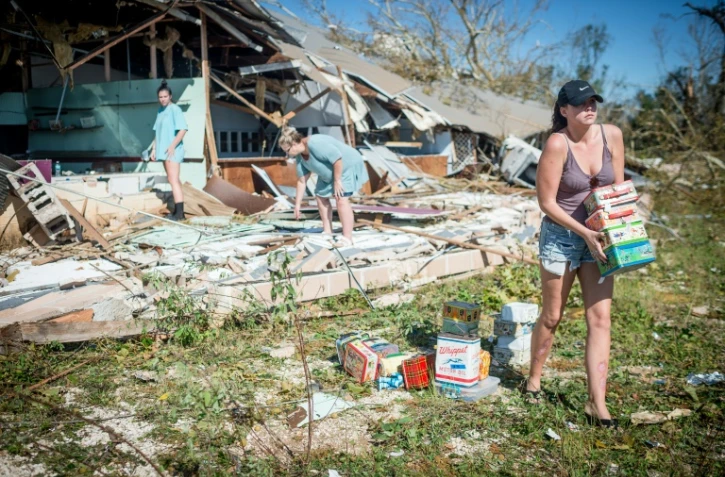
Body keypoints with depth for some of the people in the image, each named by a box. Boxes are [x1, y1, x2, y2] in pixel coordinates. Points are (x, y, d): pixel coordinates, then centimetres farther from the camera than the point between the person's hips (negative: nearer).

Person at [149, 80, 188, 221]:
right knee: (174, 180, 12)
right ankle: (177, 211, 17)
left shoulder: (175, 109, -10)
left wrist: (173, 146, -24)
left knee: (174, 180, -13)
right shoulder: (160, 111, 14)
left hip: (173, 151, -9)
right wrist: (154, 149, 14)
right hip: (164, 151, 9)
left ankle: (179, 213, -14)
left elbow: (183, 129, -18)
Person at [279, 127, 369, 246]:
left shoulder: (315, 144, -33)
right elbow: (301, 180, 3)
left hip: (347, 165, -10)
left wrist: (337, 180, -25)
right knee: (320, 196, 11)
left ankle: (347, 238, -17)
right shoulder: (300, 156, -3)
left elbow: (337, 159, -32)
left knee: (341, 199, -19)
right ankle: (327, 232, 20)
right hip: (331, 171, 10)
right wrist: (297, 204, 3)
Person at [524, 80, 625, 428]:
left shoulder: (612, 135, -3)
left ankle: (597, 403, 5)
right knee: (552, 316, 9)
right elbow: (546, 202, -15)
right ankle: (534, 379, 32)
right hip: (561, 236, -4)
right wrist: (584, 233, -19)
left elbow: (619, 187, 8)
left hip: (598, 237, 4)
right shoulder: (557, 144, -17)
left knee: (600, 318, -1)